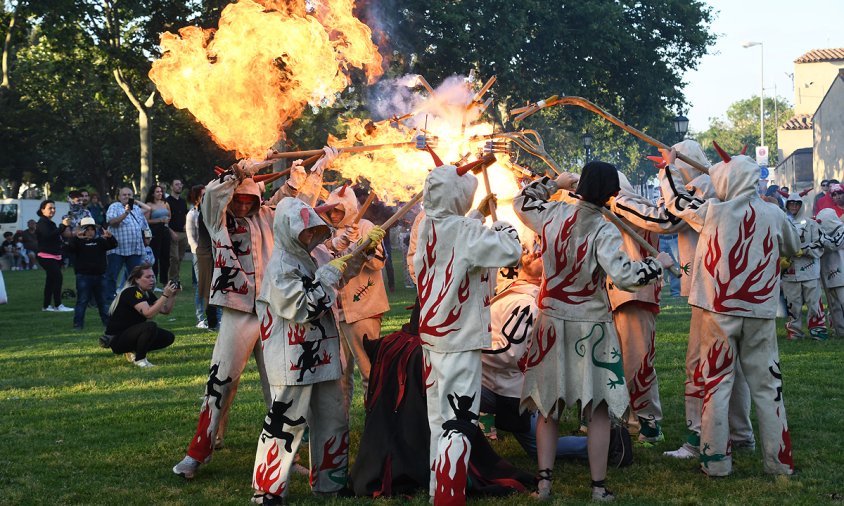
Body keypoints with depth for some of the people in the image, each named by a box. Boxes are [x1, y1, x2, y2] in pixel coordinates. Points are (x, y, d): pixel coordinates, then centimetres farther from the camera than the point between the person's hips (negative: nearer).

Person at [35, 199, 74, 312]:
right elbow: (48, 235, -26)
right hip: (46, 256, -10)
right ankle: (58, 305, -20)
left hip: (55, 256, 10)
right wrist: (63, 226, -31)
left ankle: (46, 306, 12)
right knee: (58, 277, -18)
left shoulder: (51, 223, 19)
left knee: (51, 280, 9)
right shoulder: (42, 223, -9)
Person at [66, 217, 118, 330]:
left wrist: (110, 237, -24)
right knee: (82, 301, -3)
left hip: (99, 275, 4)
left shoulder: (100, 241, 8)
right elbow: (69, 248, -19)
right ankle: (78, 324, -1)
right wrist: (75, 237, -36)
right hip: (83, 276, -3)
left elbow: (113, 245, -3)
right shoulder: (79, 242, -1)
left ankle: (108, 321, 22)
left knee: (102, 300, 14)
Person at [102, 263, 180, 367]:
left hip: (132, 333, 10)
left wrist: (173, 295, -9)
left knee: (168, 337, 2)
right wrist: (165, 295, -31)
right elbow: (148, 313, -31)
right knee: (150, 326, -32)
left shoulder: (148, 294, 9)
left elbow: (166, 310, 6)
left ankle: (133, 352, 9)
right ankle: (139, 359, -14)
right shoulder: (131, 292, -20)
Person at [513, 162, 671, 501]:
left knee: (547, 406, 14)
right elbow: (624, 276, -26)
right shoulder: (604, 231, -18)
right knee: (599, 409, 6)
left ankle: (544, 482, 14)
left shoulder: (552, 214, -5)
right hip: (591, 327, -4)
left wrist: (554, 182, 22)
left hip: (552, 322, 4)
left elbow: (522, 203, 15)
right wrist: (657, 264, -10)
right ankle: (599, 488, 8)